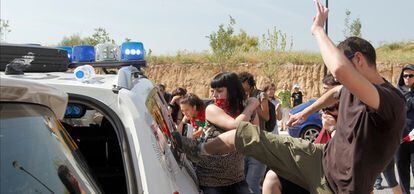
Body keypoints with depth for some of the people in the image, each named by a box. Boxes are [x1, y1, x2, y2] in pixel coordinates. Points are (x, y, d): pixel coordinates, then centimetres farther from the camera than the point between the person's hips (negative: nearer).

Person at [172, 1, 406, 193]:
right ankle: (199, 148, 22)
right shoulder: (354, 88, -2)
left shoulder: (391, 101, -28)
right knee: (248, 134, 0)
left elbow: (340, 70, -48)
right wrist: (306, 112, 35)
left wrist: (318, 29, -33)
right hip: (321, 159, 7)